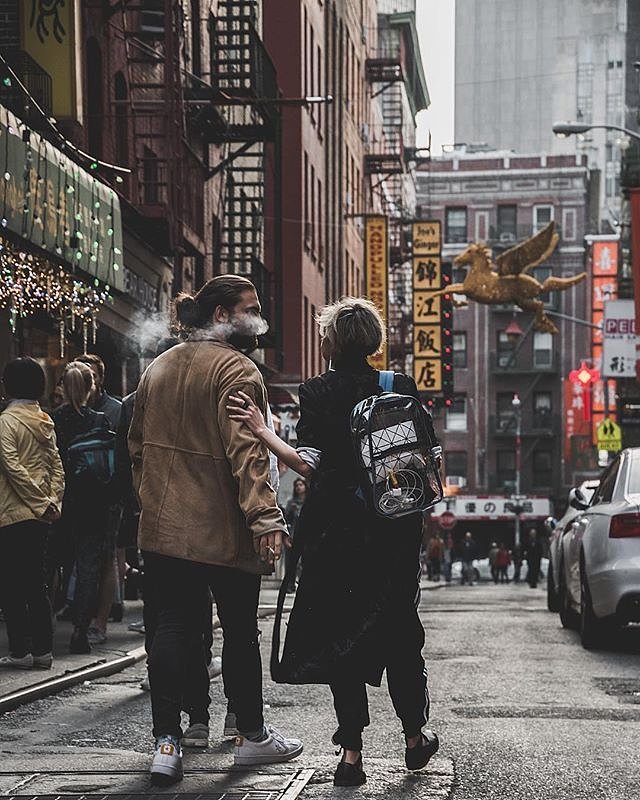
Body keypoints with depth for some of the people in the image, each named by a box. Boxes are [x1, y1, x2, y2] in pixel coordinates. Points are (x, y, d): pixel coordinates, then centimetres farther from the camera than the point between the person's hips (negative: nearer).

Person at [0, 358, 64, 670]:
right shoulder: (45, 421, 9)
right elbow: (57, 465, 6)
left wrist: (41, 502, -13)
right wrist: (52, 500, 0)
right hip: (40, 516, 7)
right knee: (36, 582, 12)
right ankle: (42, 649, 12)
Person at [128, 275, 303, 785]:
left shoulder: (158, 367, 12)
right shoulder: (236, 370, -12)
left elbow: (138, 444, 18)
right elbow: (247, 452, -22)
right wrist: (266, 519, -26)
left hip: (162, 529, 6)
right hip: (223, 531, -6)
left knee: (172, 628, 5)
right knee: (240, 631, 8)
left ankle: (166, 741, 0)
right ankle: (252, 734, 20)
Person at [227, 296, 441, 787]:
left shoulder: (317, 393, -5)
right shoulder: (402, 388, 0)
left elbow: (310, 465, -13)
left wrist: (263, 433, -12)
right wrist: (420, 516, 12)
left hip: (337, 532, -2)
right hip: (395, 530, 2)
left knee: (340, 633, 5)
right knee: (398, 630, 16)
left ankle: (352, 751, 1)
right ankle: (415, 737, 25)